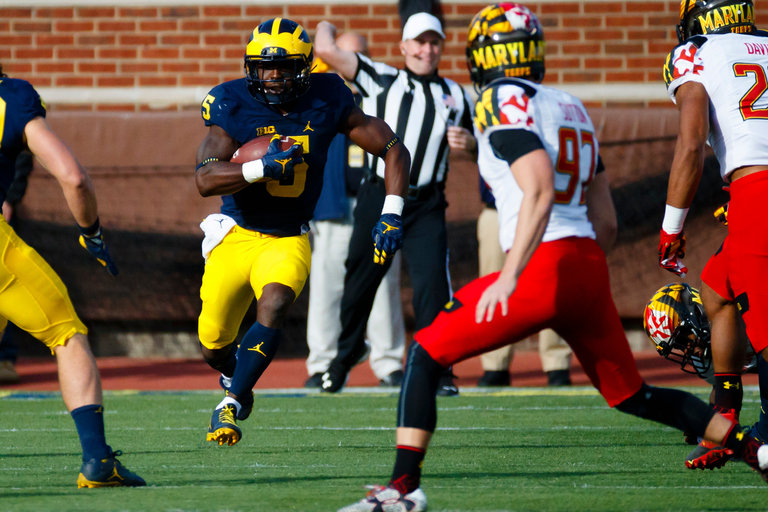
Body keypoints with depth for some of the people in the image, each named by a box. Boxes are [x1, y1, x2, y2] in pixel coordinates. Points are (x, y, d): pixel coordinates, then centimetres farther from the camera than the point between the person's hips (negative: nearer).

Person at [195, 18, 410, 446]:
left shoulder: (326, 101, -10)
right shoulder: (233, 105, -14)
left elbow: (393, 150, -2)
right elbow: (206, 179, -25)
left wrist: (391, 215, -11)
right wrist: (263, 167, -38)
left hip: (288, 241, 0)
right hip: (237, 235, 0)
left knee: (274, 307, -30)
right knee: (215, 346, 8)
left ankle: (231, 404, -24)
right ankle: (238, 376, 44)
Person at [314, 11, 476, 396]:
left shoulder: (455, 96, 14)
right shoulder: (381, 80, 3)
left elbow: (470, 139, 24)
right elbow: (327, 51, -5)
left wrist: (466, 142, 1)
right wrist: (326, 27, 16)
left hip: (427, 205, 1)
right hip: (379, 198, -1)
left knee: (433, 284, -12)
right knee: (360, 281, 10)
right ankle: (345, 355, 31)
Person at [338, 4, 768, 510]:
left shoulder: (504, 104, -5)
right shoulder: (573, 109, 20)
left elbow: (540, 191, -20)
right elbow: (607, 223, 20)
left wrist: (510, 278, -24)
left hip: (545, 267, -8)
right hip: (591, 270, 8)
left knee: (425, 355, 0)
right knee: (631, 394, 21)